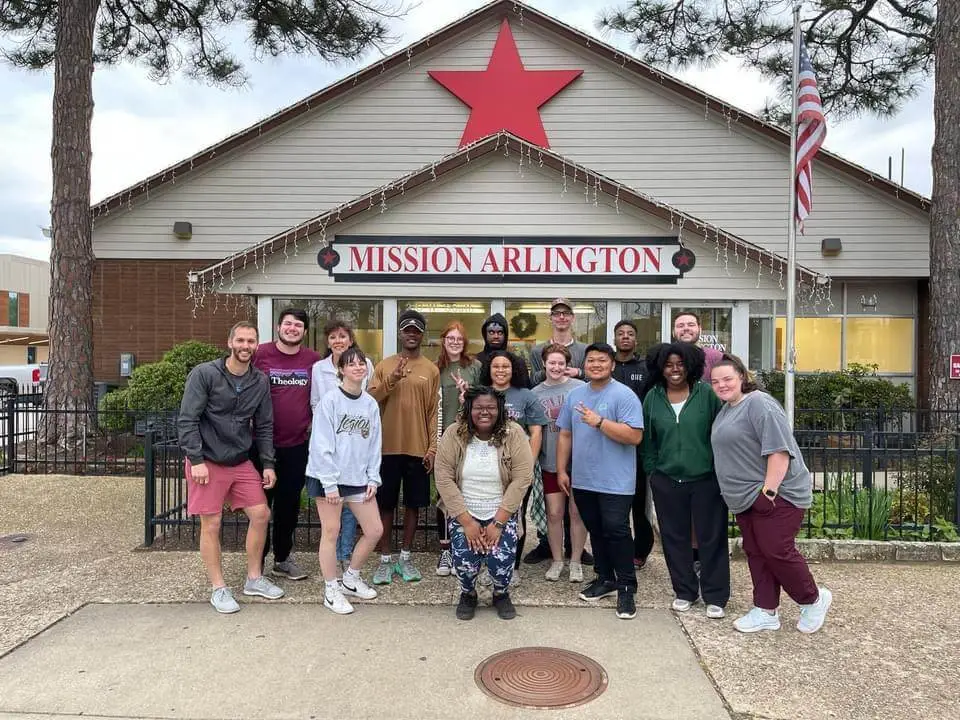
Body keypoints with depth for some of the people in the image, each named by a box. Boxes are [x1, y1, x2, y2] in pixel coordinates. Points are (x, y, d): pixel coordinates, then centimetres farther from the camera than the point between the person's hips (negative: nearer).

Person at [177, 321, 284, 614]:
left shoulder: (260, 381, 4)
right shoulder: (204, 374, -10)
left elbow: (264, 426, 9)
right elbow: (187, 421, -11)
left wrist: (268, 464, 4)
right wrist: (196, 460, -17)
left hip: (241, 462, 5)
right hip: (207, 462, -5)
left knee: (261, 515, 4)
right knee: (211, 524, 1)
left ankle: (254, 578, 22)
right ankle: (219, 589, 15)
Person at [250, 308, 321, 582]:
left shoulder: (313, 359, 2)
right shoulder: (260, 353, -6)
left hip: (297, 445, 3)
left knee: (289, 504, 13)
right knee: (261, 503, 7)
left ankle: (282, 558, 28)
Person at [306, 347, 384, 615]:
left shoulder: (371, 404, 6)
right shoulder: (330, 401, -10)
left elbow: (374, 444, 9)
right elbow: (322, 445, -13)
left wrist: (373, 478, 2)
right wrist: (329, 484, -15)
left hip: (359, 478, 6)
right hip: (328, 477, -5)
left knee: (375, 530, 7)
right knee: (331, 532, 3)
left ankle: (351, 578, 29)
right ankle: (332, 590, 20)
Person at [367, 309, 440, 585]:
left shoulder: (431, 370, 4)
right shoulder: (384, 366, 4)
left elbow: (434, 412, 3)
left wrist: (433, 448, -3)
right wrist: (392, 379, -18)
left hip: (419, 449, 1)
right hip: (388, 448, 0)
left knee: (413, 504, 9)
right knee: (385, 504, 6)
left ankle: (405, 557, 22)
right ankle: (385, 559, 17)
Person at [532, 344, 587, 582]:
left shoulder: (580, 388, -5)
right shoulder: (536, 393, 3)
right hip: (550, 463, 2)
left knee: (577, 512, 7)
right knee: (554, 513, 7)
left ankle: (575, 561, 23)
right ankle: (557, 560, 25)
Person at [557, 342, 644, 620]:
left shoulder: (624, 395, -10)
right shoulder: (574, 395, 9)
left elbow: (635, 436, -19)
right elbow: (565, 435, 13)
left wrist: (599, 422, -22)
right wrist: (561, 470, 10)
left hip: (615, 482, -6)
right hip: (582, 480, 6)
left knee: (616, 532, -4)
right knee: (596, 531, 16)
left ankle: (626, 587, 9)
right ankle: (605, 579, 31)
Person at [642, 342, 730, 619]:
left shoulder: (706, 393, -5)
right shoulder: (653, 398, 4)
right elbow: (647, 439, 10)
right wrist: (652, 471, 8)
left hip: (706, 479, -3)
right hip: (666, 480, 3)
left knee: (711, 538, 5)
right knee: (674, 538, 11)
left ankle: (715, 596, 19)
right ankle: (685, 591, 27)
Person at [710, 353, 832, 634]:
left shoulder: (759, 403, -16)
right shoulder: (725, 410, 14)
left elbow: (779, 450, -22)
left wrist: (769, 490, -23)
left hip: (775, 495, -9)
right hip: (746, 497, 9)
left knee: (776, 551, -6)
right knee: (755, 553, 11)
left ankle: (813, 600, 18)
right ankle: (766, 611, 21)